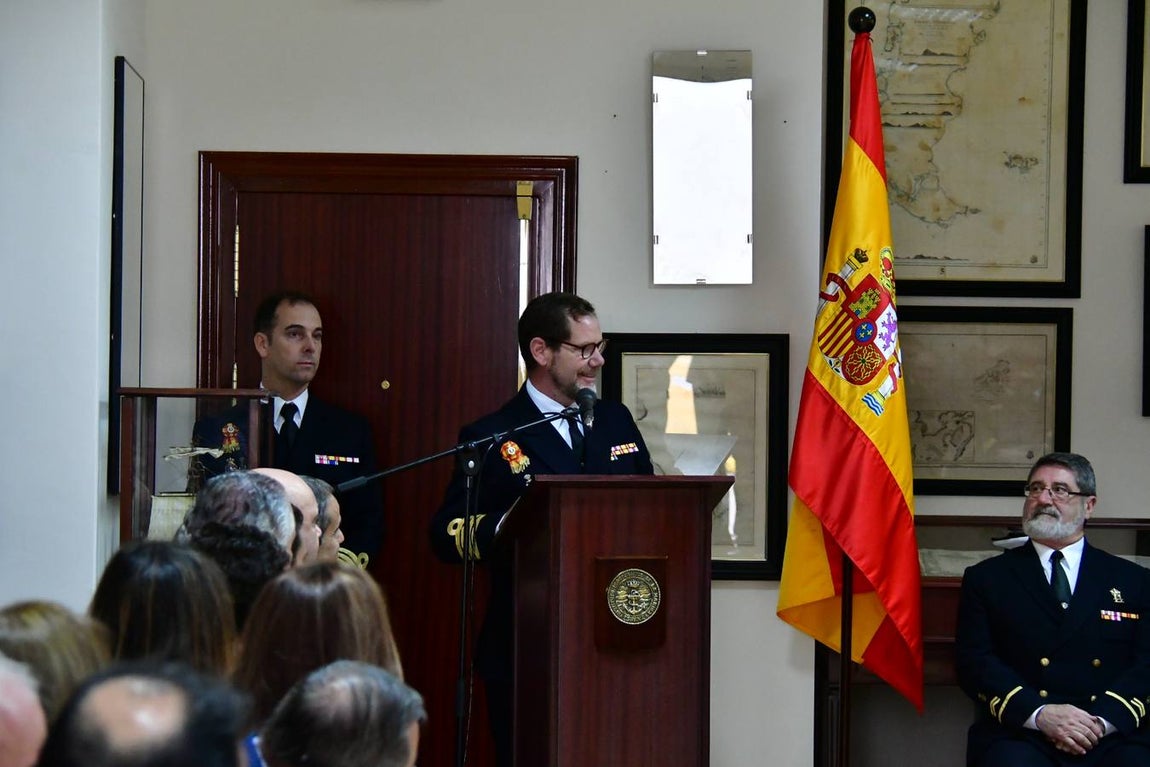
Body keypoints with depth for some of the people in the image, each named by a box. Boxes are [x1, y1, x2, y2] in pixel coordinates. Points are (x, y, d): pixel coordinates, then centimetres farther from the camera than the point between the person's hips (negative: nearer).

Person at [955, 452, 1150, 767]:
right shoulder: (986, 578, 16)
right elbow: (973, 660, 5)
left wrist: (1103, 720, -11)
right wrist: (1039, 714, -11)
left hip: (1113, 737, 1)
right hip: (1019, 733, -1)